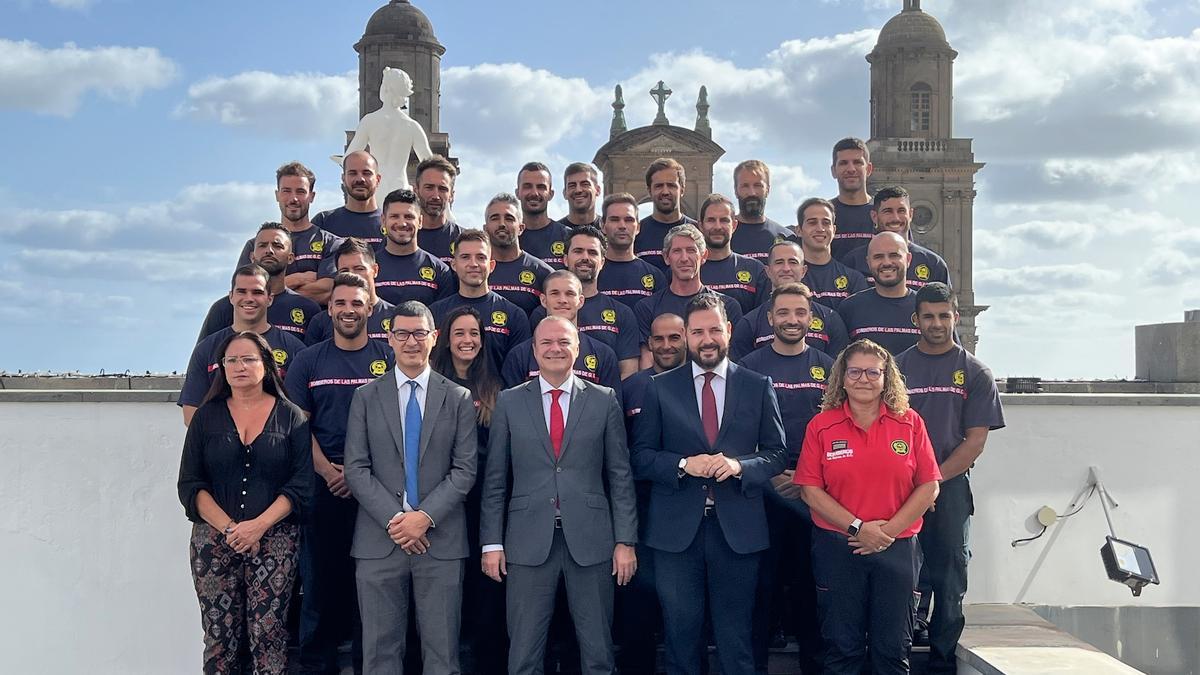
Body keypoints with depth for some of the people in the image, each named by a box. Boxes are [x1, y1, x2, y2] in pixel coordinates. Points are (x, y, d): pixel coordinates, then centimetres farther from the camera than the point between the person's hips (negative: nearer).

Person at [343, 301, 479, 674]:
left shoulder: (458, 398, 7)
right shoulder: (366, 396, 8)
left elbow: (465, 469, 0)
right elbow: (356, 469, 1)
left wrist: (425, 516, -12)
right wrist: (394, 519, -10)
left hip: (440, 539, 0)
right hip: (379, 540, 1)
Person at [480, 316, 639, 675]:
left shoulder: (604, 401, 5)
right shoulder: (509, 402, 6)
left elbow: (620, 475, 4)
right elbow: (495, 479, 6)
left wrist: (625, 540, -1)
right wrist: (492, 542, 1)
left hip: (590, 539, 0)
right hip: (529, 541, 0)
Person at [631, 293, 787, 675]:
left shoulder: (758, 387, 6)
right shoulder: (660, 388, 4)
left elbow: (777, 454, 5)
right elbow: (640, 456, 2)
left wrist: (740, 466, -14)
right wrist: (683, 465, -15)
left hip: (738, 528, 0)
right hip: (677, 528, 0)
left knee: (736, 640, 9)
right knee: (681, 635, 9)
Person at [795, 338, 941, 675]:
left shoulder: (910, 423, 3)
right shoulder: (821, 426, 0)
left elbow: (929, 487, -1)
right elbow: (810, 490, -4)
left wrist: (890, 530, -10)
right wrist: (857, 528, -13)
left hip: (897, 549, 1)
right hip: (837, 548, -1)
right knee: (842, 648, 8)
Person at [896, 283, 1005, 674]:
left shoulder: (975, 373, 6)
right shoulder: (897, 368, 8)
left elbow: (975, 441, -1)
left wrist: (936, 478, -11)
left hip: (952, 488, 0)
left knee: (949, 579, 3)